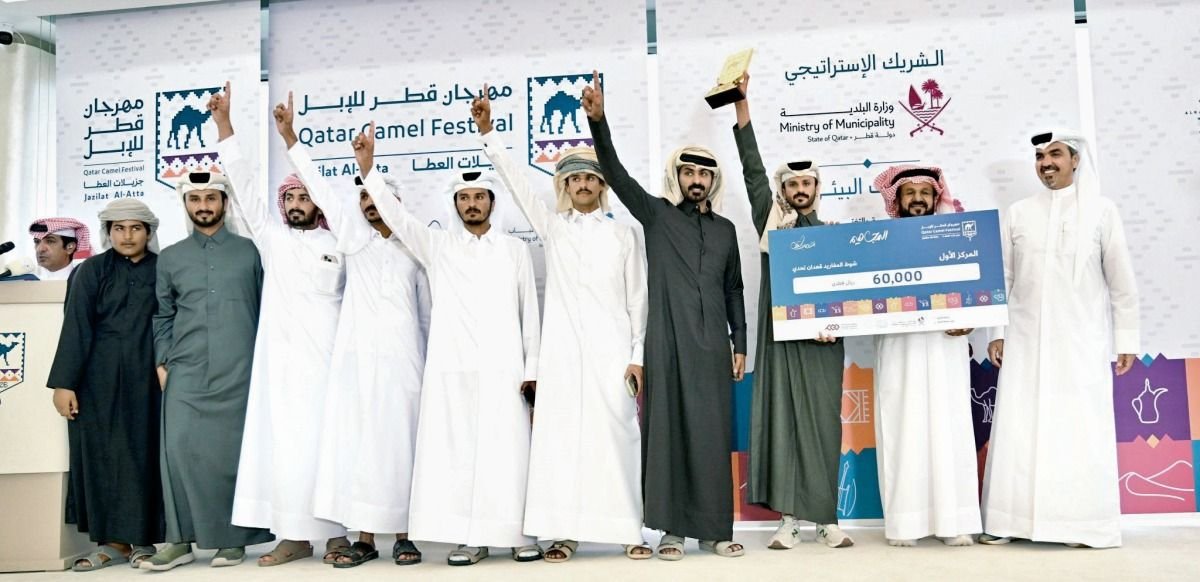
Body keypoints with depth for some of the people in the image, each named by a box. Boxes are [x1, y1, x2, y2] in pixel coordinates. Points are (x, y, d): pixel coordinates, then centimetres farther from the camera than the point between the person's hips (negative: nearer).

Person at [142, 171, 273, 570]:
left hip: (239, 372, -1)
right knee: (181, 450, -6)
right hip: (185, 373, 2)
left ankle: (232, 538, 10)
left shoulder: (250, 251, 9)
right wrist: (162, 362, 5)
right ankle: (181, 539, 4)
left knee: (234, 453, 0)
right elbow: (162, 316, 15)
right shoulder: (170, 258, 14)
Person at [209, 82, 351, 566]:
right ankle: (293, 535, 8)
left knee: (326, 442, -2)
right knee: (282, 442, 0)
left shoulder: (338, 245, 8)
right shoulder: (272, 238, 12)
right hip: (281, 358, 2)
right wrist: (224, 124, 5)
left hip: (326, 358, -2)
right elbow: (245, 186, 9)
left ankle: (336, 534, 5)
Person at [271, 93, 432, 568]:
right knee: (358, 445, -2)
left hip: (402, 362, 0)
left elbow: (427, 315, 16)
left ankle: (402, 534, 11)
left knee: (399, 446, 1)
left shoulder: (413, 253, 14)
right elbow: (322, 190, 2)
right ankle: (365, 538, 6)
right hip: (359, 360, 0)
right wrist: (289, 137, -6)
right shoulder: (355, 239, 11)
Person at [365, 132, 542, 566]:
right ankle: (470, 538, 8)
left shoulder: (515, 249, 11)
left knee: (508, 450, -1)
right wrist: (368, 169, -13)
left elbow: (529, 312, 9)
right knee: (457, 450, 0)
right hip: (451, 368, 1)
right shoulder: (437, 245, 12)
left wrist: (532, 368, 3)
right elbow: (397, 216, 0)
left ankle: (519, 533, 8)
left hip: (503, 367, -1)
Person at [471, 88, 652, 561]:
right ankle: (564, 533, 6)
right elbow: (516, 184, 4)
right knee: (561, 435, -1)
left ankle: (630, 530, 5)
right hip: (562, 351, 1)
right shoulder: (552, 227, 12)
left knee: (616, 434, -3)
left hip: (610, 351, -1)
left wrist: (638, 356, 0)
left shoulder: (624, 236, 10)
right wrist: (488, 133, -6)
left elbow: (638, 301, 7)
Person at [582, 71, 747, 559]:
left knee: (713, 434, 4)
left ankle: (715, 529, 12)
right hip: (668, 343, -3)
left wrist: (740, 343, 11)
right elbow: (615, 173, -6)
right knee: (667, 430, -1)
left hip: (713, 346, 3)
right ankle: (671, 528, 7)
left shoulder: (725, 229, 16)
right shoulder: (657, 215, 6)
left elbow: (733, 289, 18)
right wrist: (597, 121, -20)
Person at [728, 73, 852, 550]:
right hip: (781, 339, -1)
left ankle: (826, 518, 9)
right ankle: (790, 519, 4)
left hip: (821, 342, 1)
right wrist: (742, 104, -4)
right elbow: (753, 170, 1)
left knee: (822, 424, 2)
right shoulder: (771, 223, 8)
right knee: (783, 422, -1)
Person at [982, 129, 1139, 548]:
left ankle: (1085, 525, 7)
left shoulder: (1101, 210, 2)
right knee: (1018, 430, 0)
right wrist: (997, 332, 4)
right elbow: (1003, 278, 8)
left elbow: (1121, 280, 2)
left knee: (1081, 431, 0)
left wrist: (1126, 338, 1)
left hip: (1081, 341, -1)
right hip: (1025, 339, 2)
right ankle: (1007, 522, 4)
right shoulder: (1018, 213, 7)